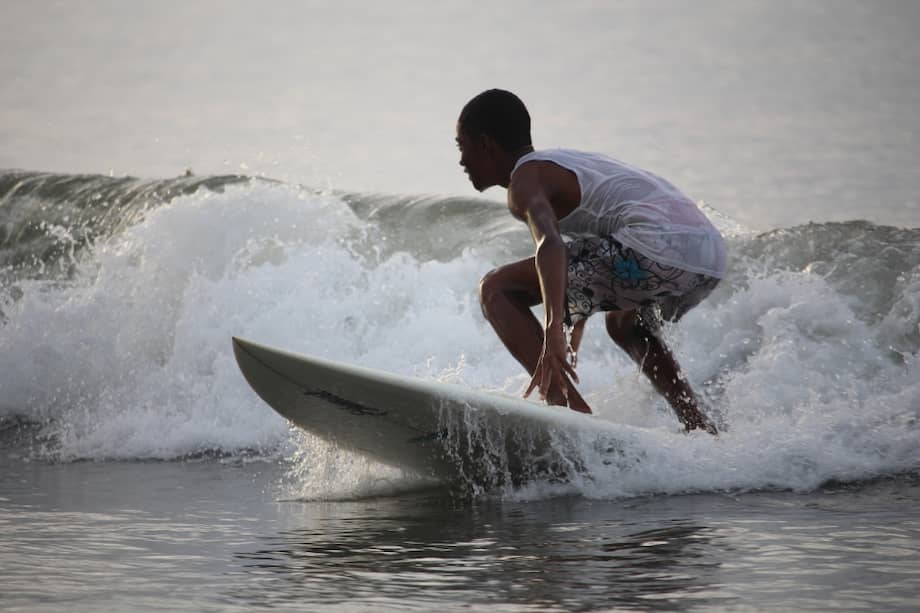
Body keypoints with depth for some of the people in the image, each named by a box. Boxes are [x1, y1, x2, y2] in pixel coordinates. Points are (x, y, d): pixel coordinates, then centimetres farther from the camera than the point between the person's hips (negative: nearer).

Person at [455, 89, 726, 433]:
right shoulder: (567, 163, 33)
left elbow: (550, 244, -20)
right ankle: (703, 432, 29)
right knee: (624, 322, 41)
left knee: (496, 290, -1)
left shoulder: (527, 177, 4)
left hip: (656, 247, -10)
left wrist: (553, 333, -33)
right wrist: (566, 356, 54)